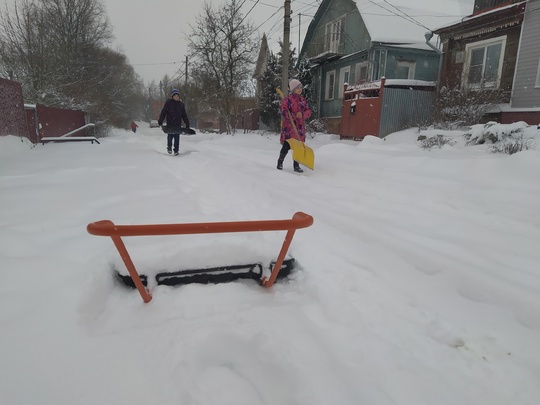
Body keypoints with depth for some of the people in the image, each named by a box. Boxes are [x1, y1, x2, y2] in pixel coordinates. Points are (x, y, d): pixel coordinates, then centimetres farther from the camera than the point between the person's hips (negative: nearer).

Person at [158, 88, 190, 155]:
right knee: (170, 136, 0)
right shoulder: (168, 103, 0)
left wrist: (187, 124, 10)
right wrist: (160, 121, -8)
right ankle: (169, 148, 21)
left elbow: (184, 115, 14)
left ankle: (176, 150, 12)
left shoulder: (181, 104, 10)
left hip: (178, 124, 2)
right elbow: (163, 112, -2)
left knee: (177, 138, 3)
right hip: (170, 124, -2)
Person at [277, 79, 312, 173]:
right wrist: (295, 116, -24)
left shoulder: (303, 100, 14)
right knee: (287, 146, -3)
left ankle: (296, 165, 17)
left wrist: (302, 114, -13)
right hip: (289, 127, -6)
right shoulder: (287, 99, -6)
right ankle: (280, 162, 18)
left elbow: (308, 112, 8)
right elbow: (284, 112, -14)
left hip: (300, 127, 6)